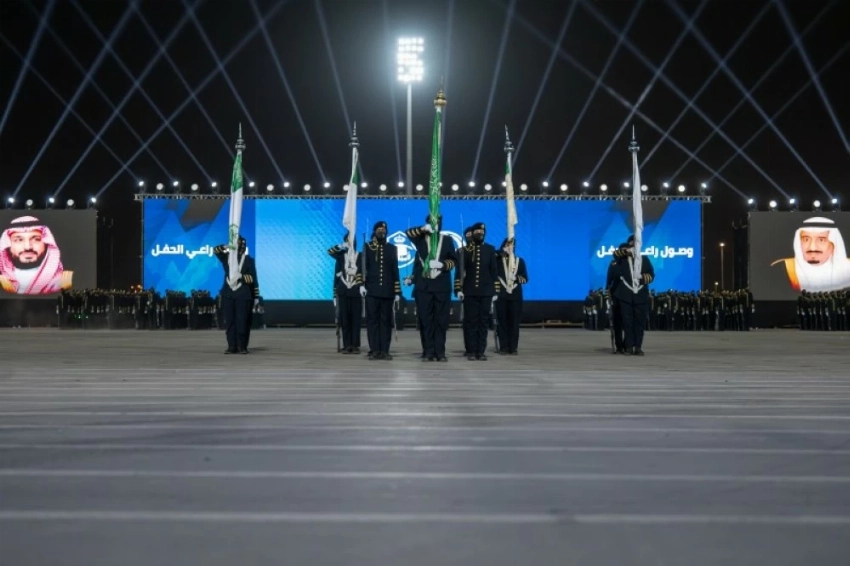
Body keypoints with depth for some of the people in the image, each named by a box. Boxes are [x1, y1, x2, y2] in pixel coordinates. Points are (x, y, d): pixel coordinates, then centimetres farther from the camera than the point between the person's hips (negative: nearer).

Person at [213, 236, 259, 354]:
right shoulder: (226, 257, 12)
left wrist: (256, 296, 0)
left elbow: (254, 279, 3)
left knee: (242, 321, -4)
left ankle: (242, 347, 1)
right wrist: (226, 247, -19)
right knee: (229, 321, 3)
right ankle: (232, 346, 7)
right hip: (228, 294, 3)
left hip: (243, 295, -3)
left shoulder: (249, 260, 4)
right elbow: (215, 250, -4)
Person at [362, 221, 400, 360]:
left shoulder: (392, 248, 12)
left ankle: (385, 350, 4)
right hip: (372, 290, -2)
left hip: (387, 291, 2)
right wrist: (362, 284, -13)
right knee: (372, 319, -2)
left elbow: (395, 271, 10)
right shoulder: (367, 247, 7)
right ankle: (374, 350, 1)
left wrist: (397, 291, 5)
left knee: (386, 320, 2)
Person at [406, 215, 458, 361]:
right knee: (426, 320, 1)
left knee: (441, 320, 1)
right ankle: (429, 352, 5)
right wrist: (423, 229, -21)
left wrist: (442, 264, -11)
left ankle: (440, 352, 5)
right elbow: (409, 233, -9)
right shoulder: (421, 238, 9)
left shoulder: (447, 240, 10)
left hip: (442, 286, 0)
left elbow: (453, 260, 7)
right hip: (424, 285, 0)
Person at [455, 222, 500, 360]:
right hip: (469, 292, -1)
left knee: (484, 322, 2)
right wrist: (458, 289, -7)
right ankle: (472, 351, 5)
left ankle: (481, 351, 6)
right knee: (472, 322, 1)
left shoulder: (490, 249, 7)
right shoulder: (465, 250, 3)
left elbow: (494, 271, 6)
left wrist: (496, 291, 1)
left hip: (486, 292, 1)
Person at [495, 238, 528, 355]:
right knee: (502, 321, -2)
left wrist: (518, 278, -11)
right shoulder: (498, 260, 6)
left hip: (516, 295, 2)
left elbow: (525, 279, 12)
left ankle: (513, 347, 4)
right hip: (501, 295, -2)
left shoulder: (520, 261, 13)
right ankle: (504, 347, 3)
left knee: (514, 321, 0)